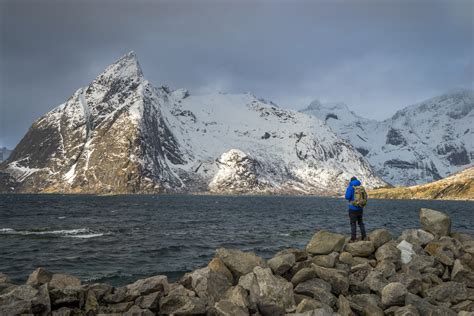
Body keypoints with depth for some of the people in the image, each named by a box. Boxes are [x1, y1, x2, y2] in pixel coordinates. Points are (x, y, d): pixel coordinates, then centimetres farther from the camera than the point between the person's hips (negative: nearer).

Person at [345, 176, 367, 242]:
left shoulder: (351, 187, -11)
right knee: (361, 222, 18)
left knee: (353, 224, -1)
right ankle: (364, 237, 18)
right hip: (360, 208, 6)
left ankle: (353, 239, -1)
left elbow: (347, 197, -15)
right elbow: (365, 197, 12)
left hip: (353, 208, -5)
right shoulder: (362, 187, 7)